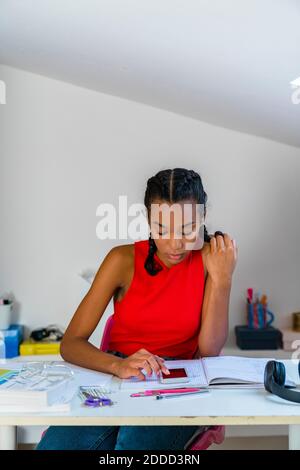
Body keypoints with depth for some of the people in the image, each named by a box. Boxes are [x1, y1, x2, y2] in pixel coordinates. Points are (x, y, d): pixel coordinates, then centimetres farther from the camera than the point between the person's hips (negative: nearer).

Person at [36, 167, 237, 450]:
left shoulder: (212, 257, -5)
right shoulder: (124, 259, -7)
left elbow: (209, 350, -9)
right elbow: (70, 344, -9)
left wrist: (222, 278, -19)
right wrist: (118, 365, -29)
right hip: (115, 378, 1)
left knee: (138, 441, -33)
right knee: (57, 443, -27)